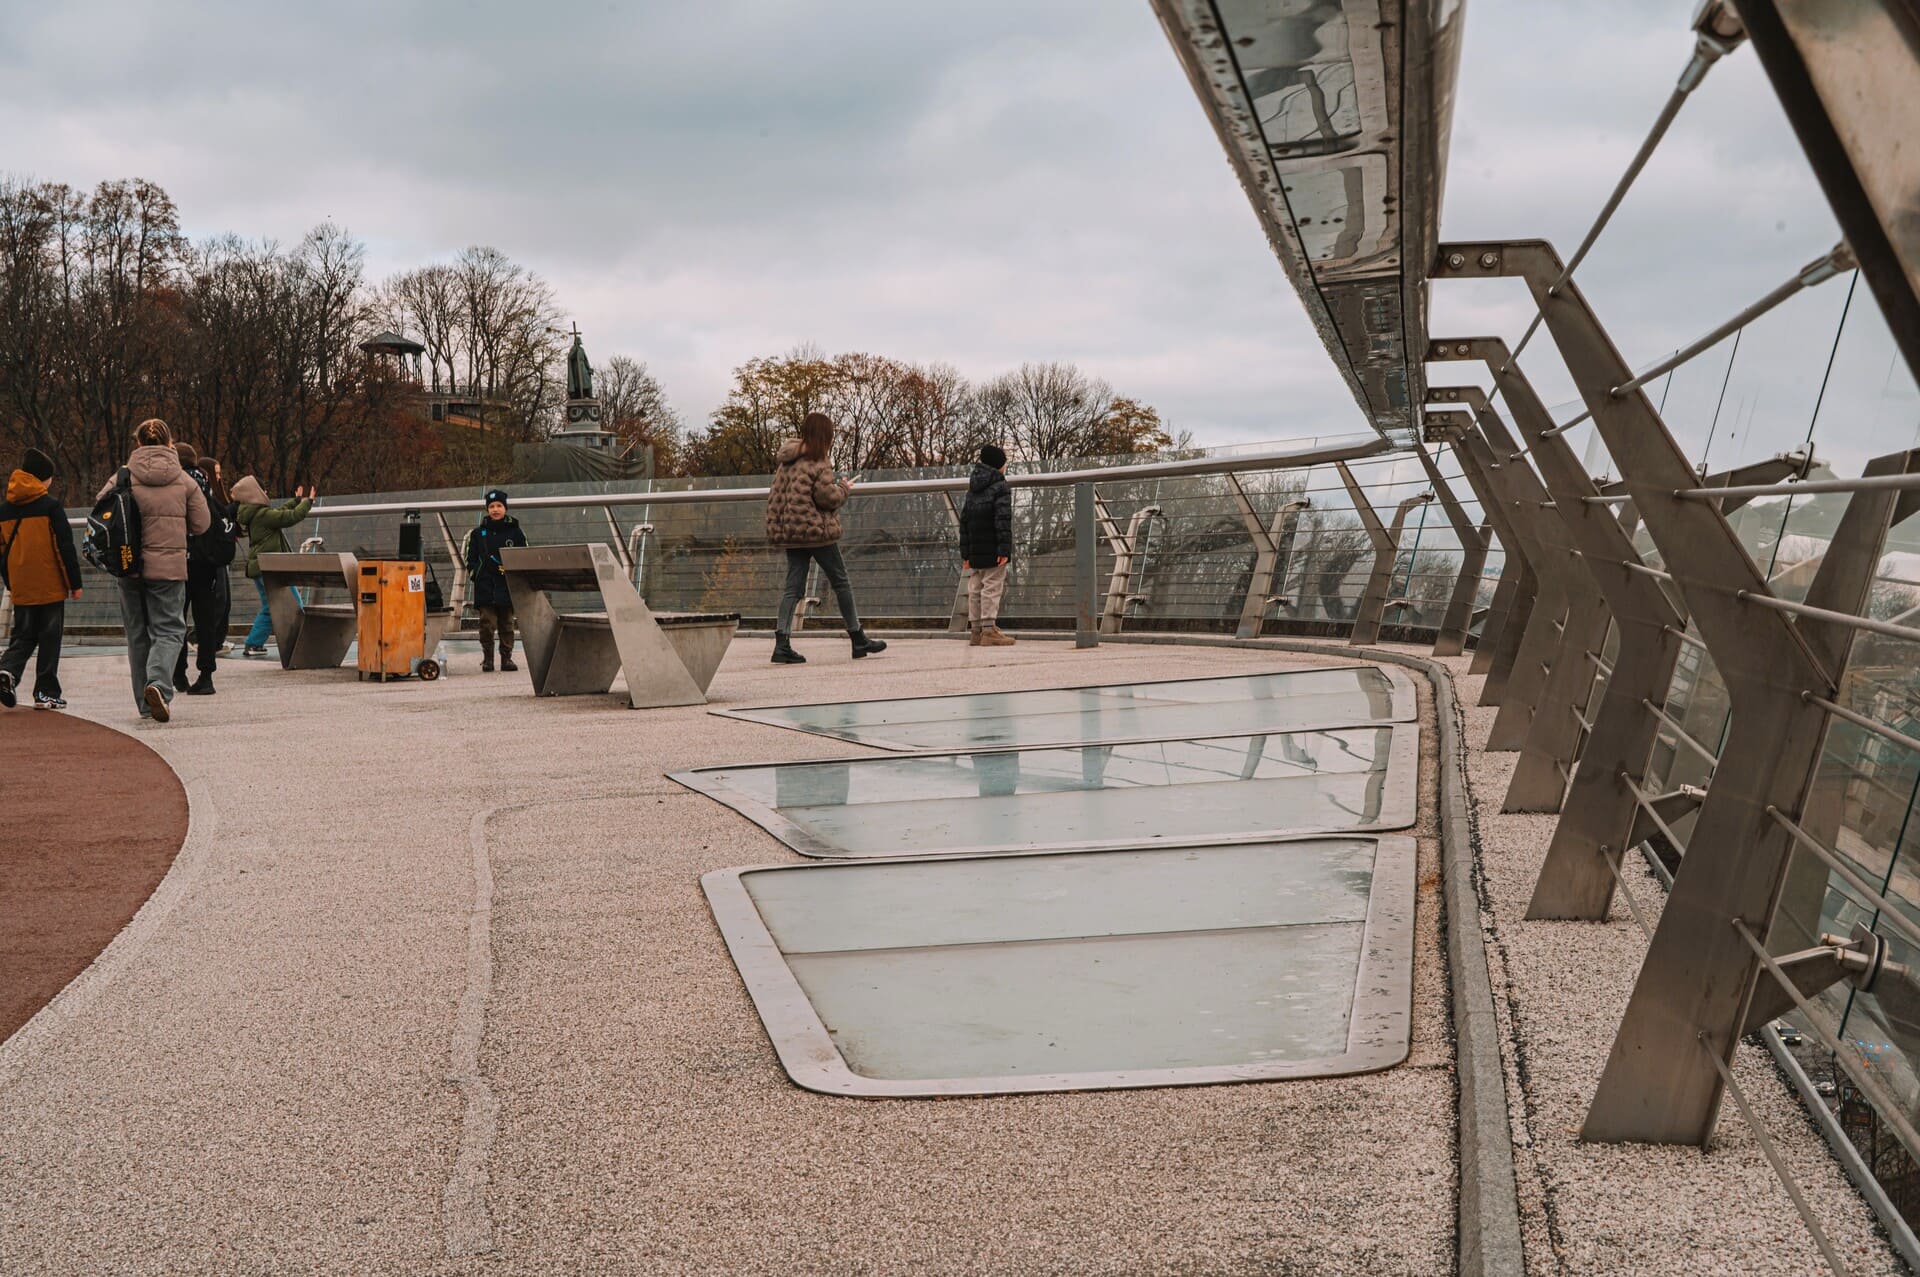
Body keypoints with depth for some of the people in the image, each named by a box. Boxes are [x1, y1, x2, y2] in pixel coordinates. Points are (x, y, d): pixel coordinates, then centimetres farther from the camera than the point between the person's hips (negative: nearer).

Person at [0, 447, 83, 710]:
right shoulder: (50, 507, -8)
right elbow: (65, 547, -10)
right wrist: (75, 582, -4)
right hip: (50, 588, -4)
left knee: (23, 636, 14)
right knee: (50, 638, 3)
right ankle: (46, 693, 3)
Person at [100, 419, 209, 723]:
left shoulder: (123, 478, -2)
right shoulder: (184, 480, -1)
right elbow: (202, 524, 2)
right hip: (169, 566, -1)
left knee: (138, 634, 12)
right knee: (168, 630, 3)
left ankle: (146, 703, 14)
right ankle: (158, 683, -24)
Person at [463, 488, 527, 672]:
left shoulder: (515, 531, 8)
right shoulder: (478, 532, 9)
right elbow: (472, 558, 13)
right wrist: (475, 574, -2)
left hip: (507, 585, 0)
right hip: (485, 586, 0)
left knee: (507, 623, 4)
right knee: (487, 623, -7)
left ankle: (506, 657, 12)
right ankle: (487, 658, 1)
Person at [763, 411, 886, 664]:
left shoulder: (786, 462, 12)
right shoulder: (818, 463, -13)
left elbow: (775, 495, 16)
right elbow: (827, 496, -17)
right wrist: (845, 489, 1)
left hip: (790, 533, 7)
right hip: (818, 530, -7)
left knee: (793, 587, 5)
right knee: (841, 583, 6)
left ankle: (782, 643, -8)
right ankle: (859, 640, 14)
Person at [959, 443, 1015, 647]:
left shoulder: (972, 490, 16)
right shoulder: (1001, 488, -6)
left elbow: (964, 521, 16)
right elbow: (1003, 520, -15)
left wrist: (965, 553, 18)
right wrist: (1004, 549, -18)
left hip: (975, 552, 7)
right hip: (992, 551, -7)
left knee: (975, 590, 9)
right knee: (992, 588, -7)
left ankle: (976, 632, 12)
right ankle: (989, 630, -11)